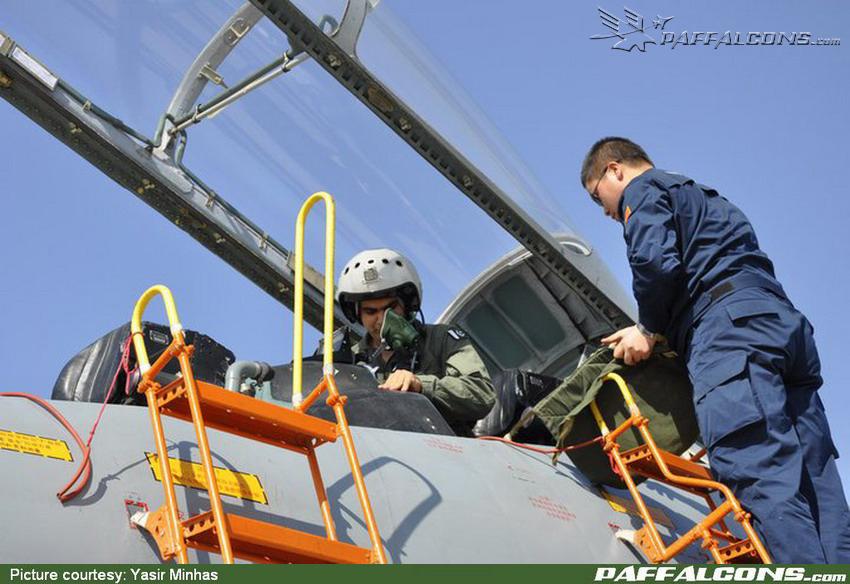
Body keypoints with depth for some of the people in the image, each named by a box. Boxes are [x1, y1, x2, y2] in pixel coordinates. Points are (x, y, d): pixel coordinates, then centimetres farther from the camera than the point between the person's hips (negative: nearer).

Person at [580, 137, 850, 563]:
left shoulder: (642, 191, 11)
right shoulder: (699, 196, 39)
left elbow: (654, 262, -9)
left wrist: (648, 328, 6)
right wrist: (662, 329, 28)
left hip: (732, 332, -9)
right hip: (786, 324, 9)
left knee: (761, 477, -20)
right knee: (814, 485, -1)